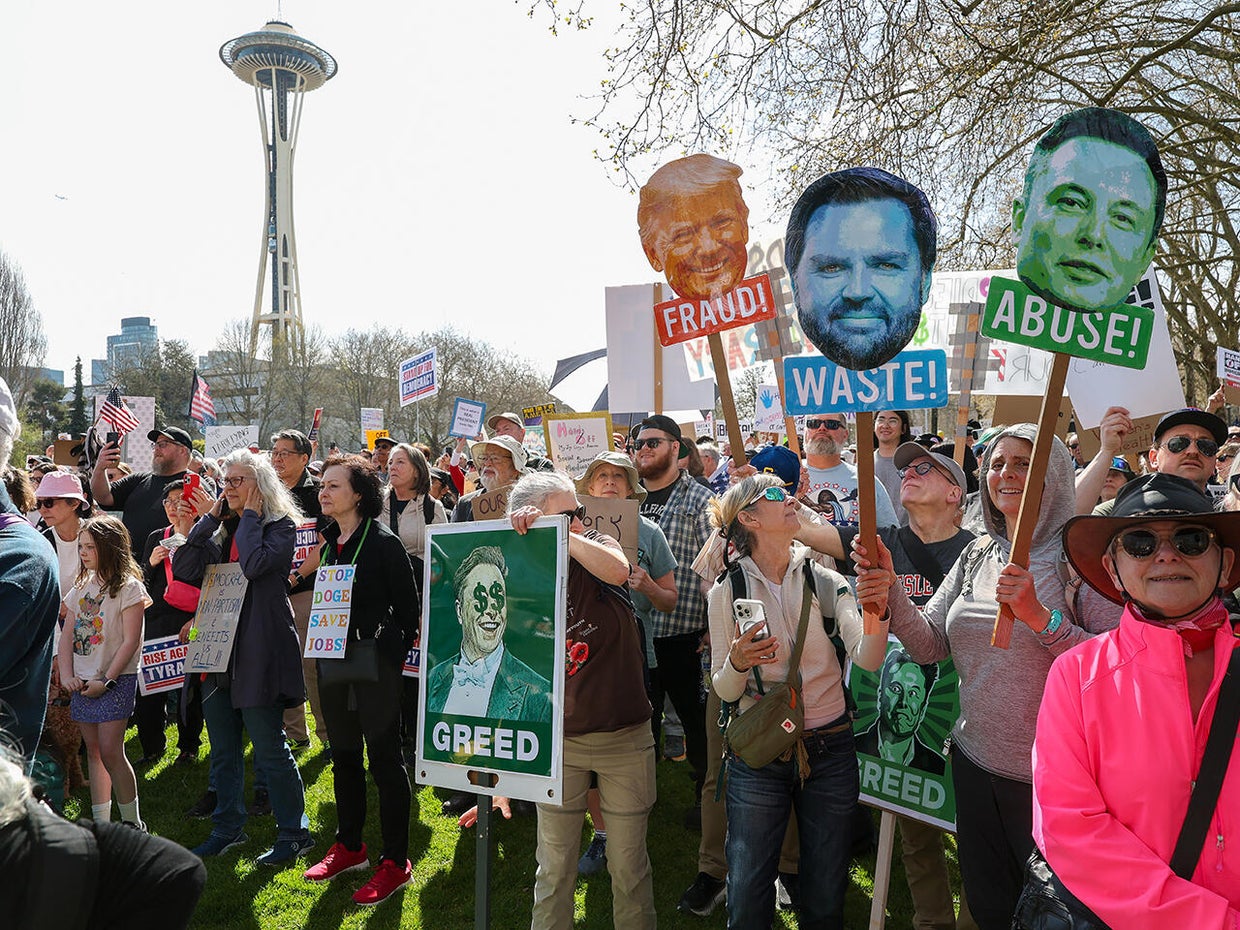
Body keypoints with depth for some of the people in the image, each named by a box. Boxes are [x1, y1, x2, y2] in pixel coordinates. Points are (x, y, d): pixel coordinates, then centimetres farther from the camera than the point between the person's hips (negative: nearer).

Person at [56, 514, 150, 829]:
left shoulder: (128, 587, -8)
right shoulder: (82, 586, 11)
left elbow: (131, 641, -13)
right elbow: (67, 634, 10)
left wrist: (106, 681, -16)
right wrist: (67, 676, -3)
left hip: (115, 681, -6)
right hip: (82, 682, 7)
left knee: (110, 750, -10)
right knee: (93, 750, 10)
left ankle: (133, 824, 2)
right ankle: (100, 824, 18)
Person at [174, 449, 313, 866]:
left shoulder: (280, 525, -6)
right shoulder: (219, 529, 13)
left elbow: (254, 564, -24)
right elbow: (183, 569, 1)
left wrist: (249, 515, -13)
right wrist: (208, 518, -1)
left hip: (259, 650, -7)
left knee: (268, 747, -1)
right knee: (222, 749, 16)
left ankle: (294, 832, 13)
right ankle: (228, 827, 31)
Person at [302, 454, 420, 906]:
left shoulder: (383, 541, -13)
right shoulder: (329, 541, 7)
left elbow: (409, 603, -10)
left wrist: (395, 655, -6)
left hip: (375, 662, -7)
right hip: (333, 661, 7)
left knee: (384, 757, 1)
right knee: (343, 755, 18)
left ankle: (395, 861, 13)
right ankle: (349, 846, 34)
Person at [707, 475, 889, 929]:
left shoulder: (825, 582, -3)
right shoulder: (726, 593, -6)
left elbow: (867, 659, -15)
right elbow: (724, 690, -3)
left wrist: (876, 616, -35)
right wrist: (737, 663, -25)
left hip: (830, 751, 2)